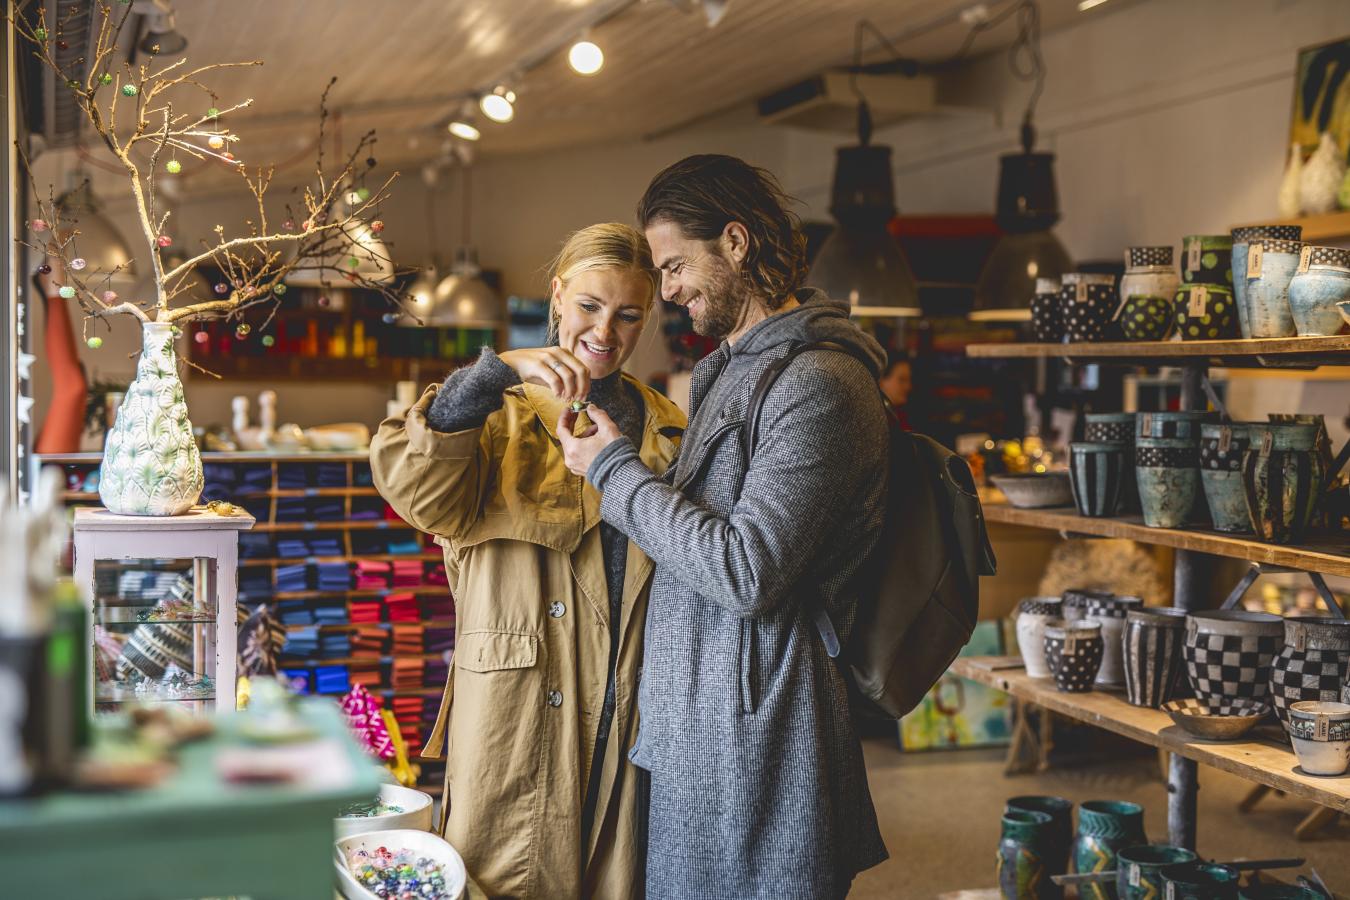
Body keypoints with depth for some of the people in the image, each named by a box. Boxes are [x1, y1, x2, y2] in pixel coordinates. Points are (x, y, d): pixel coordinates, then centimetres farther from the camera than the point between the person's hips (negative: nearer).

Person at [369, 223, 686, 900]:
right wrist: (498, 371, -30)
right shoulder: (506, 416, -1)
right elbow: (409, 484, -21)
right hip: (514, 713, -3)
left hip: (632, 718, 3)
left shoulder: (666, 430, 12)